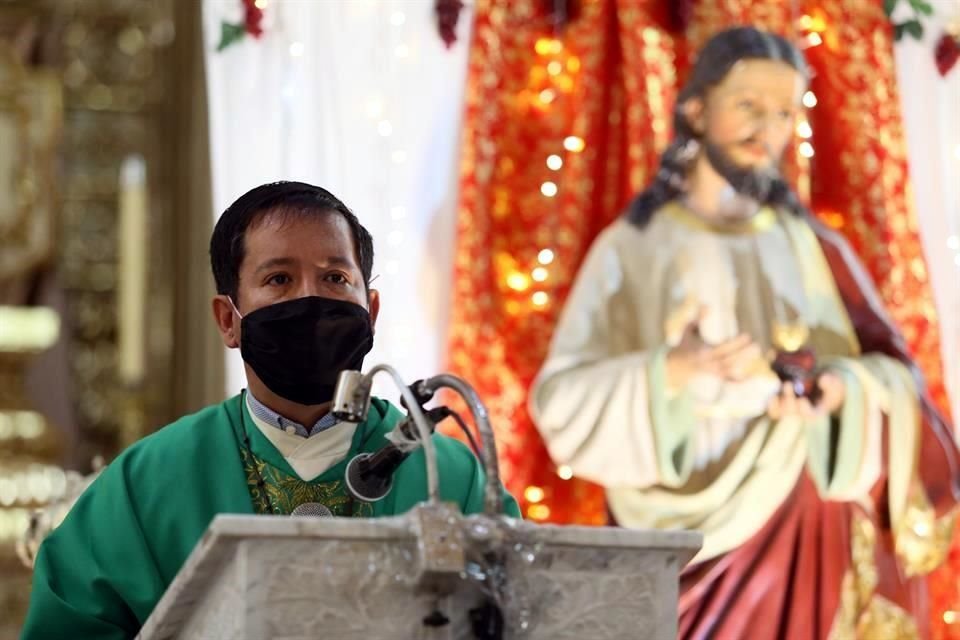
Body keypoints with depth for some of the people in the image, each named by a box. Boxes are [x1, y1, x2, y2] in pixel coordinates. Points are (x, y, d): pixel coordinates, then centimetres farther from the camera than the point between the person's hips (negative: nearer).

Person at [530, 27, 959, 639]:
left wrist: (844, 387, -16)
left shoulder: (812, 248, 9)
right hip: (686, 547, -2)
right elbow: (561, 400, -6)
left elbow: (896, 376, 5)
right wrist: (666, 375, -22)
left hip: (807, 544, 2)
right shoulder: (632, 248, 2)